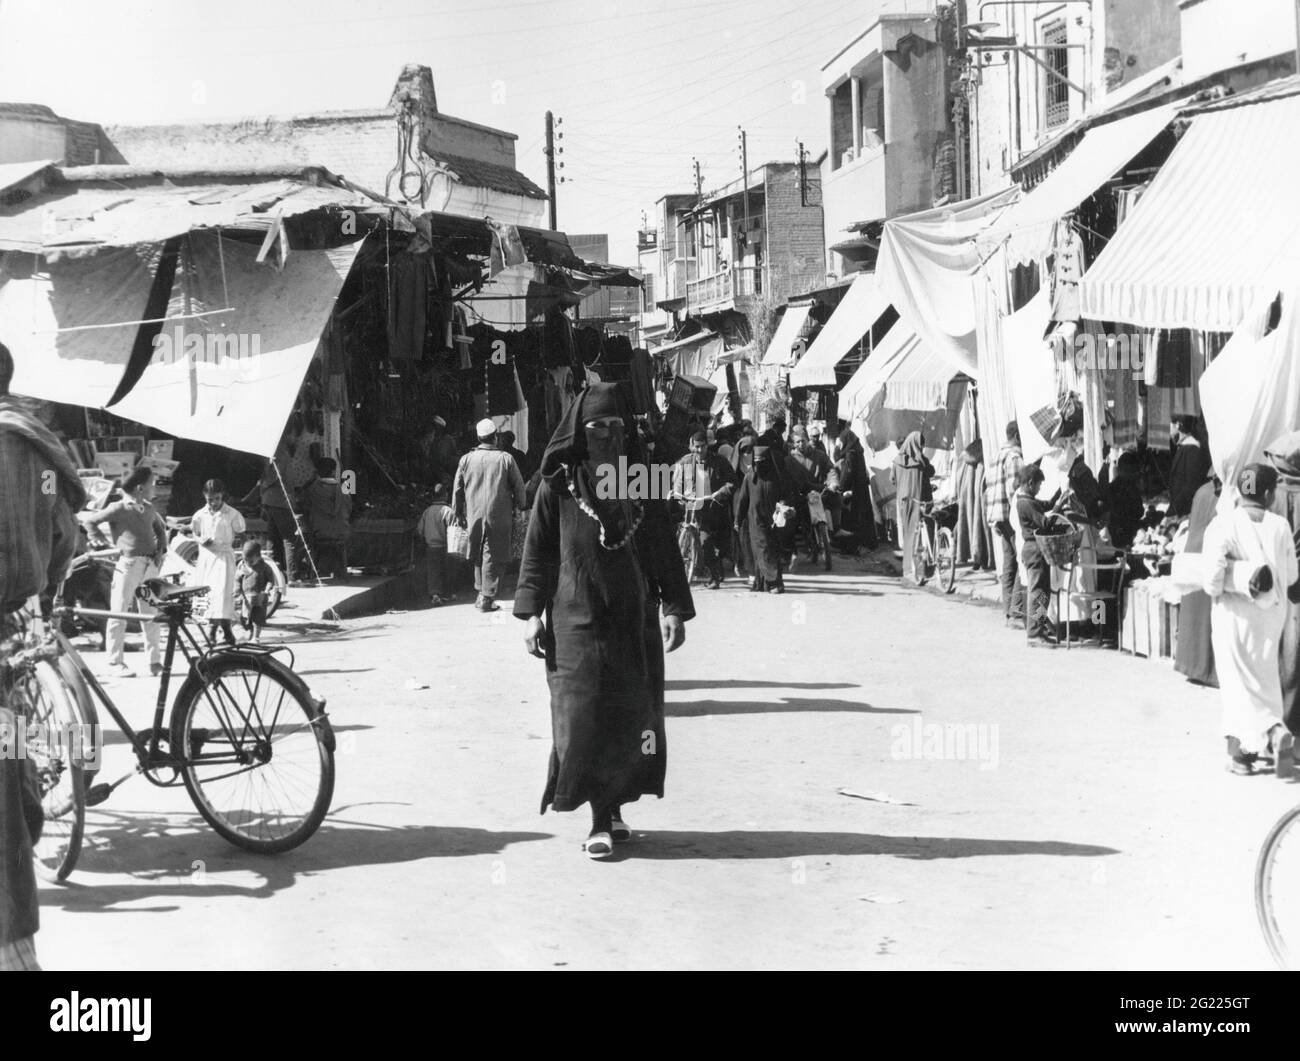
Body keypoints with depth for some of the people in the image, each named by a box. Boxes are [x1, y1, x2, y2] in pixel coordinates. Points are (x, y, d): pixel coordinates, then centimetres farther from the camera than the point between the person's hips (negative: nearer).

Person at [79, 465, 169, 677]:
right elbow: (88, 520, -5)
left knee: (151, 615, 7)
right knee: (119, 613, -1)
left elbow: (160, 528, 28)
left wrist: (161, 550, 13)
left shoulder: (149, 509, 12)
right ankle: (115, 662, 4)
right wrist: (102, 543, -6)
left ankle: (155, 662, 11)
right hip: (127, 564, -6)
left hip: (150, 565, 6)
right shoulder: (119, 509, -6)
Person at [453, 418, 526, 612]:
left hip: (474, 514, 3)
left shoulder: (466, 459, 3)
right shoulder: (505, 459, -4)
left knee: (478, 556, 17)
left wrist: (459, 513, 20)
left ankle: (481, 591, 20)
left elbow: (458, 489, 9)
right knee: (492, 556, 0)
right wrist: (518, 506, 18)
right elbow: (518, 486, 2)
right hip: (499, 515, -3)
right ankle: (487, 598, -2)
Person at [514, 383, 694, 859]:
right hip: (576, 622, -2)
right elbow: (537, 551, 2)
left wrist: (674, 609, -1)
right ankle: (601, 820, 0)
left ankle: (614, 807, 18)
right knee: (585, 717, -5)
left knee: (632, 717, 4)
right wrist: (532, 613, -4)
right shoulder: (558, 485, 0)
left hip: (634, 623, 2)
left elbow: (665, 550, 6)